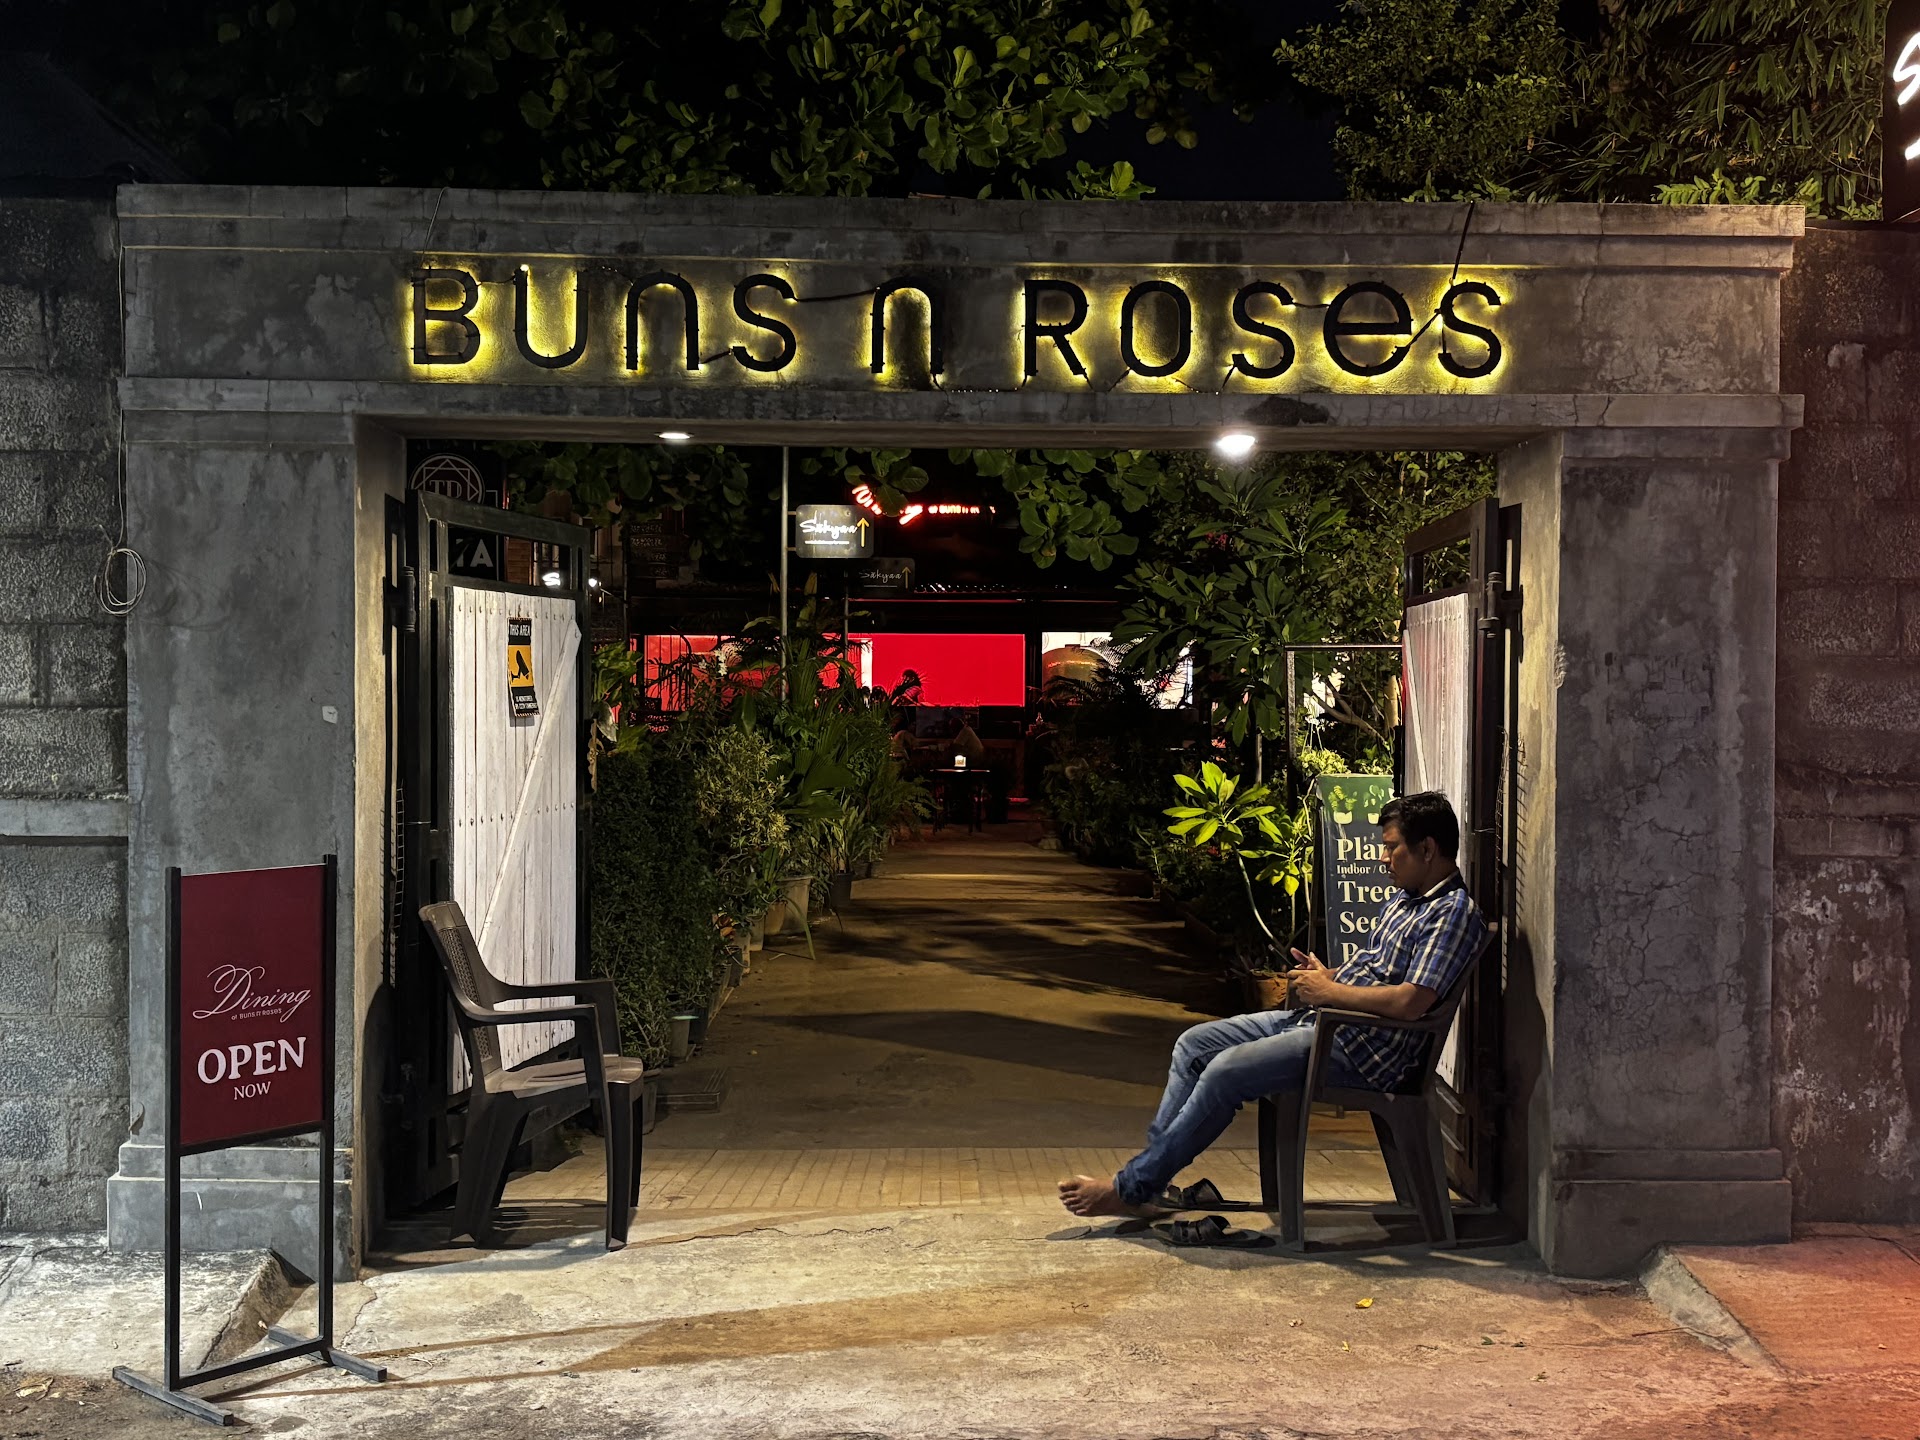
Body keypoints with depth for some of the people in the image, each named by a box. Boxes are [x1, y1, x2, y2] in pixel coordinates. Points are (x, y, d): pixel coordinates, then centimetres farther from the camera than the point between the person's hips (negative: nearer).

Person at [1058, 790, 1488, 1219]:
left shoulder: (1456, 912, -14)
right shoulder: (1401, 903, 18)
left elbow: (1410, 1002, -25)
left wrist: (1330, 991, -14)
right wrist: (1327, 976, 2)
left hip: (1363, 1048, -11)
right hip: (1315, 1021, 11)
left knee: (1226, 1071, -22)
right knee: (1195, 1043, 4)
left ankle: (1133, 1187, -13)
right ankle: (1151, 1169, 2)